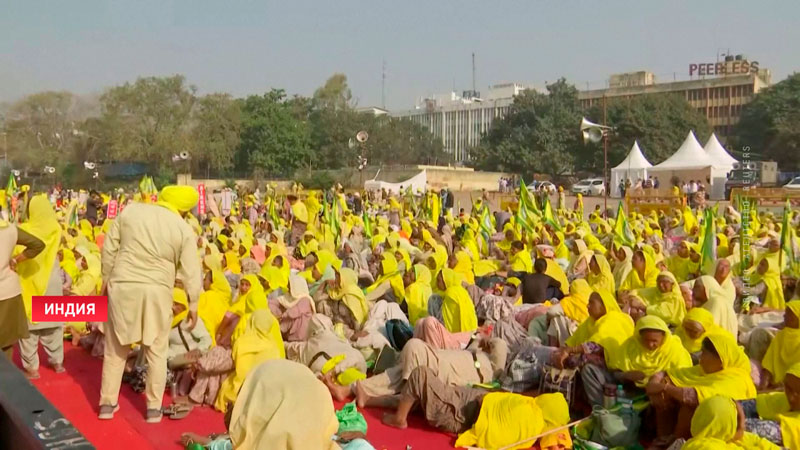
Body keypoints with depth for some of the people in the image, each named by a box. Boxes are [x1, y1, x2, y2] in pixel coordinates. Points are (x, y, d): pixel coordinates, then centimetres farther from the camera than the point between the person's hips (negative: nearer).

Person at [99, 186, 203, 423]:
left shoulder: (130, 210, 0)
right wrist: (193, 304, 5)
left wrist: (107, 279, 15)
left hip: (122, 286, 2)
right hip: (157, 291, -2)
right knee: (156, 351, 11)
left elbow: (109, 249, 4)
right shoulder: (184, 229, -6)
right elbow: (190, 272, -5)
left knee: (115, 349, 15)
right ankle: (154, 408, 17)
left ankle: (107, 403, 24)